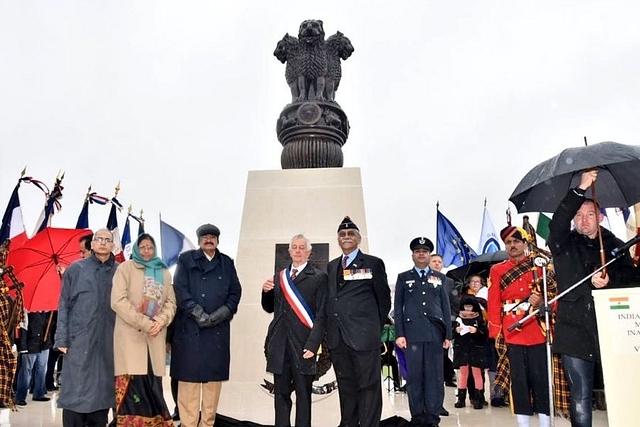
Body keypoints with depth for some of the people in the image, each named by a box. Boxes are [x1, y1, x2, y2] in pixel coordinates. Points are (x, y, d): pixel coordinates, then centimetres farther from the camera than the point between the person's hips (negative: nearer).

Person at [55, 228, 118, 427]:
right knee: (76, 389, 2)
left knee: (103, 387, 9)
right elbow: (64, 305, 3)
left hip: (109, 341, 2)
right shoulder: (76, 269, 3)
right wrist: (62, 339, -3)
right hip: (79, 338, -1)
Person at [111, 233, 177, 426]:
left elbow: (171, 302, 12)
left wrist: (160, 321, -8)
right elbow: (118, 301, -7)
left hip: (155, 337, 4)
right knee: (132, 385, -8)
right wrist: (144, 323, -12)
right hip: (130, 335, -3)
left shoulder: (164, 272, 17)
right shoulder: (126, 267, 4)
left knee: (152, 385, 2)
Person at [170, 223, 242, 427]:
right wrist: (198, 313, -14)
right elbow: (180, 290, -4)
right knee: (189, 377, -2)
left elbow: (235, 292, 8)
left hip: (218, 329, 3)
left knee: (214, 377, 6)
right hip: (190, 328, -2)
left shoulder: (227, 263, 14)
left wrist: (220, 314, -8)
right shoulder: (186, 259, 6)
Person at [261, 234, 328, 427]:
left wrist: (312, 344, -16)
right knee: (281, 393, 11)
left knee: (303, 394, 5)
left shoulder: (319, 277, -2)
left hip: (302, 344, -4)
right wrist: (266, 292, 0)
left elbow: (321, 315, -7)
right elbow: (270, 308, 19)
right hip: (280, 344, 5)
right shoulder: (279, 277, 14)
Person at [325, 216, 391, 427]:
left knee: (369, 386, 2)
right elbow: (329, 299, 15)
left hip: (364, 336, -5)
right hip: (337, 338, 5)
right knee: (345, 387, 15)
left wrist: (374, 327, 2)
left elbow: (384, 299, 2)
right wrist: (330, 331, 9)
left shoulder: (373, 263, 0)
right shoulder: (331, 266, 15)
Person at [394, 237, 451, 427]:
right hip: (412, 333, -1)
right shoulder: (403, 278, 9)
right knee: (414, 376, 3)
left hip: (435, 333, 1)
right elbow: (398, 307, 5)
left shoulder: (440, 278, 13)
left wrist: (448, 334, 3)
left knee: (435, 376, 2)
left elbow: (446, 307, 10)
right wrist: (399, 334, -4)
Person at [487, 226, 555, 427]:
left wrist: (541, 300, -13)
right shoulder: (497, 270, 8)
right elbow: (493, 304, 4)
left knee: (541, 378, 3)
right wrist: (496, 333, -3)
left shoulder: (539, 266, 9)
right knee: (518, 379, 4)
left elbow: (554, 292, 9)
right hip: (512, 333, 0)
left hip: (537, 332, 0)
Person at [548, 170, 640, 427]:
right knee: (581, 397, 4)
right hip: (575, 330, -1)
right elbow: (557, 223, -14)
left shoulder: (615, 246, 12)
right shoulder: (564, 245, 6)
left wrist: (611, 280, -17)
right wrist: (580, 189, -19)